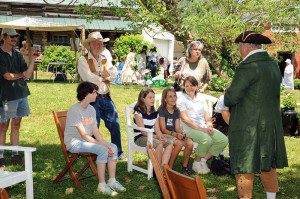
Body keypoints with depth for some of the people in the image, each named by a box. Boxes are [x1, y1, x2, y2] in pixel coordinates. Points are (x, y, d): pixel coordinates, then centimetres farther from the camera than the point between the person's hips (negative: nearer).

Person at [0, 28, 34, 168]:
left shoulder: (18, 55, 13)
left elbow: (27, 74, 4)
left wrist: (32, 59, -8)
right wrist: (21, 75, -7)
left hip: (21, 94, 6)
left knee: (16, 125, 10)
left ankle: (15, 155, 16)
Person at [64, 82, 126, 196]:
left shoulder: (91, 109, 8)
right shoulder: (74, 110, -18)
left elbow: (95, 131, 4)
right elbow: (84, 135, -21)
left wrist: (105, 143, -13)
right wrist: (102, 145, -23)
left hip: (88, 140, 8)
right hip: (74, 142, -8)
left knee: (113, 147, -10)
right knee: (103, 150, -28)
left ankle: (112, 181, -7)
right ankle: (102, 185, -21)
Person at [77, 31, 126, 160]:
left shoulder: (105, 59, 16)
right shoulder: (83, 60, -2)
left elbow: (114, 75, 4)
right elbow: (89, 78, -15)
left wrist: (98, 76, -11)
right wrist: (104, 77, -2)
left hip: (106, 97, 6)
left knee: (115, 124, 6)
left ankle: (118, 152, 19)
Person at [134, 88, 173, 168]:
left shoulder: (154, 113, 12)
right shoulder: (138, 112, -9)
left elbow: (157, 129, 7)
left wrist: (162, 136, -15)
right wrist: (156, 137, -25)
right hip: (140, 137, -7)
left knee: (169, 143, -19)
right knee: (159, 144, -31)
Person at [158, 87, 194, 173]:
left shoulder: (176, 111, 12)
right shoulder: (161, 110, -9)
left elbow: (177, 128, 7)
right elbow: (163, 129, -14)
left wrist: (182, 133, -16)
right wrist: (175, 134, -29)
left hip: (174, 135, 6)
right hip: (163, 135, -6)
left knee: (190, 143, -21)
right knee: (179, 143, -33)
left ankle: (185, 166, -2)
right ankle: (169, 168, -22)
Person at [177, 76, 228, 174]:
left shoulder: (201, 99, 20)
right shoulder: (182, 99, 1)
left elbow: (207, 115, 16)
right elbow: (184, 118, -10)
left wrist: (209, 125, -7)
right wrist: (200, 129, -17)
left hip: (204, 128, 6)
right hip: (189, 129, -6)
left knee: (224, 140, -14)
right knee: (207, 139, -33)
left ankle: (203, 160, -7)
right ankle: (197, 163, -10)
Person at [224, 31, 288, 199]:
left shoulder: (248, 67, -17)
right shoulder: (273, 65, 8)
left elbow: (231, 97, -18)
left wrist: (227, 98, 4)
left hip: (249, 127, -8)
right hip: (271, 125, 8)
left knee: (245, 168, 0)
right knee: (267, 165, 18)